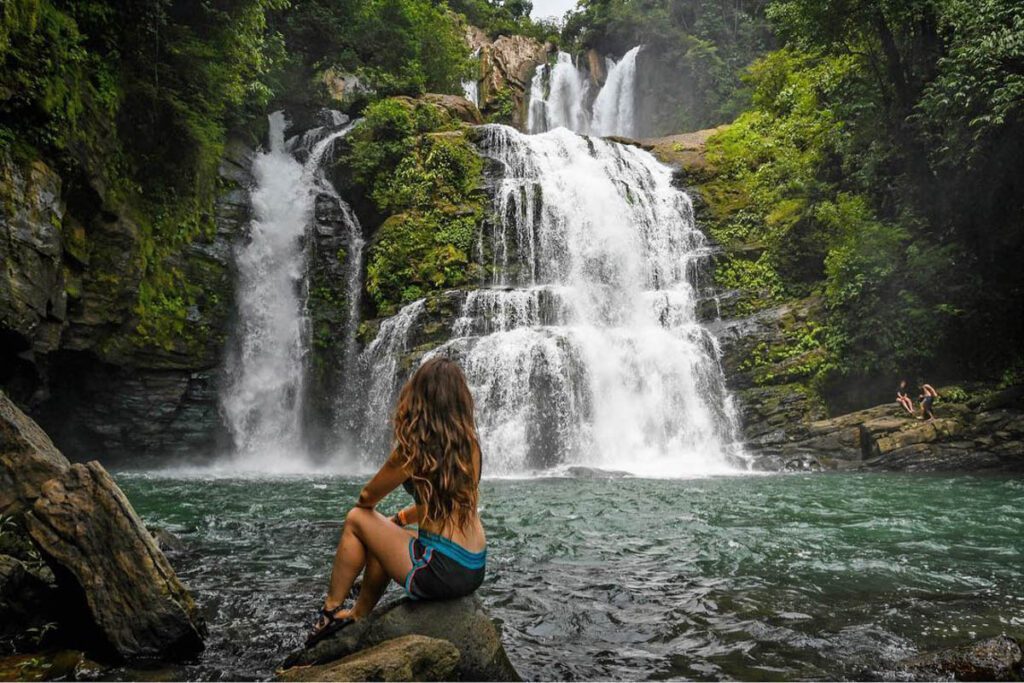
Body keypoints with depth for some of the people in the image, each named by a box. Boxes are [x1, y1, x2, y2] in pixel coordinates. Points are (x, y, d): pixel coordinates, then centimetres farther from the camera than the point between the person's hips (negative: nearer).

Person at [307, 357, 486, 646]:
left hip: (441, 572, -7)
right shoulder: (469, 443, 5)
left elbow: (368, 496, 2)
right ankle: (358, 617, 41)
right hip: (476, 571, 7)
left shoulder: (414, 448, -14)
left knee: (357, 520, 11)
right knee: (380, 535, 27)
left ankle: (331, 613, 21)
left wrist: (364, 506, 25)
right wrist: (399, 519, 28)